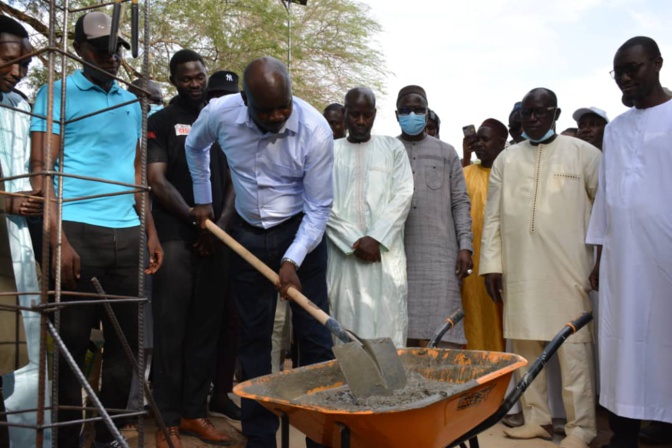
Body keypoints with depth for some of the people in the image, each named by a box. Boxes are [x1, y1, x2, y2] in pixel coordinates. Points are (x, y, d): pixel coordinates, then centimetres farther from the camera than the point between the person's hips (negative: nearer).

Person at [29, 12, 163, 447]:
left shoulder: (132, 102, 17)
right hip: (78, 232, -5)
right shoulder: (57, 93, 1)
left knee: (125, 339, 9)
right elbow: (41, 171, -6)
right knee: (73, 340, 2)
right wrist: (57, 239, -15)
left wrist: (151, 232, 13)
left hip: (127, 236, 5)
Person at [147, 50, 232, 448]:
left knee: (206, 327, 5)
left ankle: (195, 411, 14)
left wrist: (219, 225, -1)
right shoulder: (161, 122, 6)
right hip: (175, 237, -4)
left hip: (216, 238, 4)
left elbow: (234, 180, 14)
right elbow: (157, 182, -4)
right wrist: (194, 218, -13)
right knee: (171, 328, -3)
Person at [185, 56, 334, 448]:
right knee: (253, 338, 8)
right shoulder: (219, 114, -14)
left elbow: (318, 208, -16)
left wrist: (292, 261, -26)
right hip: (247, 234, 3)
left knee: (314, 336, -3)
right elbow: (195, 147, 12)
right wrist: (203, 200, 13)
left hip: (301, 232, -2)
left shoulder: (316, 131, -22)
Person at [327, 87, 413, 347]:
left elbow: (403, 194, 2)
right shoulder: (330, 151, 10)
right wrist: (354, 241, -8)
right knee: (346, 322, -1)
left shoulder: (392, 148, 13)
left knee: (388, 323, -3)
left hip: (386, 251, 0)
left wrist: (376, 238, -9)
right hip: (343, 253, 0)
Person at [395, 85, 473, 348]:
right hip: (395, 252, 0)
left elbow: (460, 203, 10)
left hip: (439, 254, 0)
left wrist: (465, 245, -1)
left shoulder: (446, 153, 14)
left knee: (437, 333, -6)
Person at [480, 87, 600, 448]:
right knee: (525, 345, 7)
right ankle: (535, 418, 18)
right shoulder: (506, 160, 13)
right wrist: (491, 264, 5)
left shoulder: (583, 153, 6)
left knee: (573, 347, -3)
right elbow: (493, 216, 11)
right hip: (518, 269, 3)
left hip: (568, 269, -3)